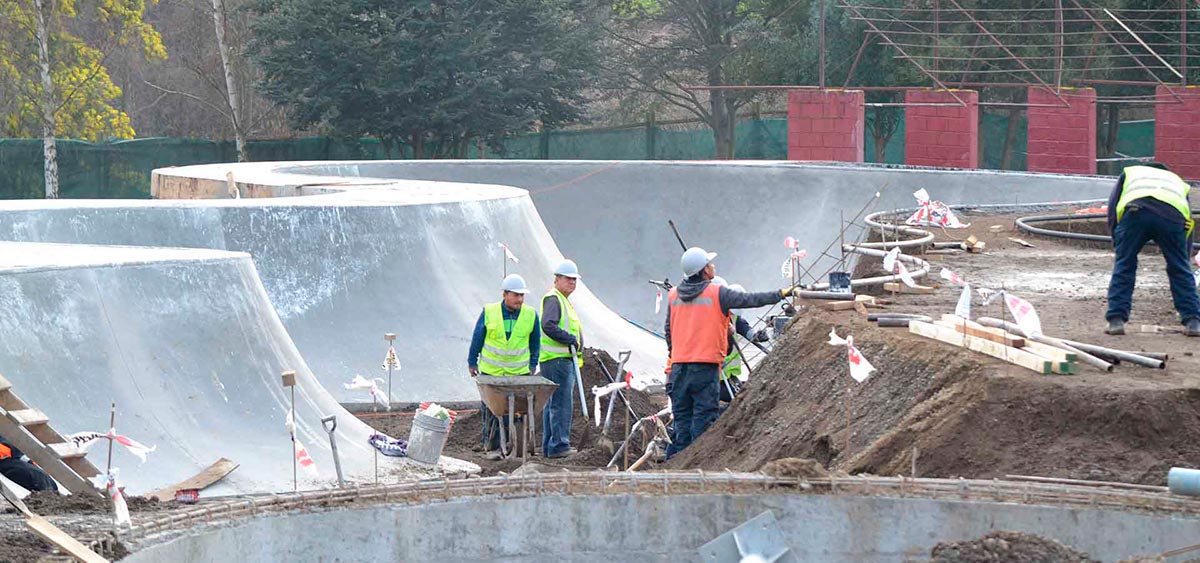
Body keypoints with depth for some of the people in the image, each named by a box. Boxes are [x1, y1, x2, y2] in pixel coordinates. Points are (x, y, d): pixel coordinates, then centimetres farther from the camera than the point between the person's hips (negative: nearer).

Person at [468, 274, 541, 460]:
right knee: (491, 410, -1)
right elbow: (477, 338, 6)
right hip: (491, 371, -1)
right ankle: (492, 446, 8)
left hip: (519, 372, 1)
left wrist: (533, 364, 15)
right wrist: (472, 362, 10)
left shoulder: (531, 315, -1)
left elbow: (535, 342, 14)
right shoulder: (489, 313, -5)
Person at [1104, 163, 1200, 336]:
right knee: (1180, 270, 16)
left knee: (1123, 267, 13)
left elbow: (1112, 210, 24)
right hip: (1173, 216, 1)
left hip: (1135, 211, -1)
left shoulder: (1130, 172, 39)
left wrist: (1117, 247, 28)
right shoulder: (1178, 182, 42)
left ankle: (1116, 320, 8)